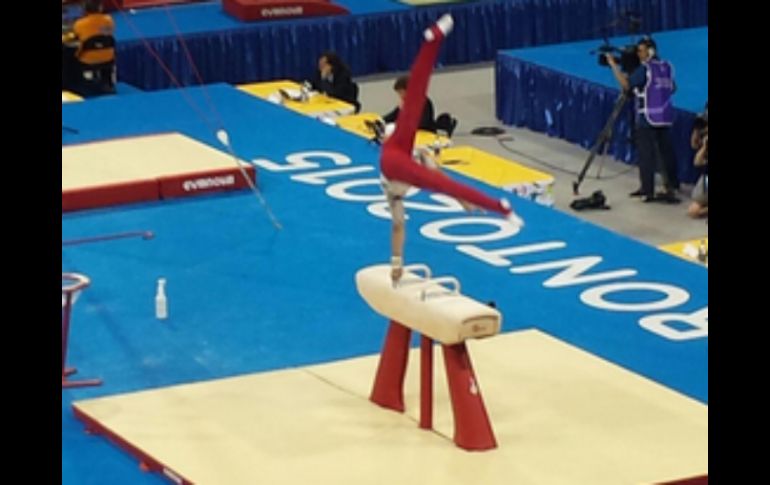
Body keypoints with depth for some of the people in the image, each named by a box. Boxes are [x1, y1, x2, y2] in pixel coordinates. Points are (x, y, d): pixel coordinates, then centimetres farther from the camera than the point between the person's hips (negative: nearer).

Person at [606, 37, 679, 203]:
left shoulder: (645, 69, -11)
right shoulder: (667, 67, 10)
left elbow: (626, 84, -21)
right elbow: (672, 88, 21)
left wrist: (613, 65, -16)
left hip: (647, 118, -7)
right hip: (665, 117, 7)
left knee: (646, 154, -3)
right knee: (666, 152, 12)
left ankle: (648, 190, -5)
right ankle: (671, 187, 16)